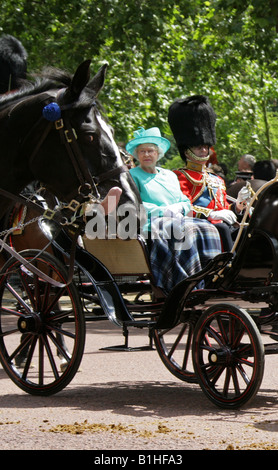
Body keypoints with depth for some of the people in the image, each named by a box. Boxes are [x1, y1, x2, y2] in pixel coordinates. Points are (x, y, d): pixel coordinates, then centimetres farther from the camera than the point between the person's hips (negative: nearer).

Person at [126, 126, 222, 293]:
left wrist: (178, 208, -4)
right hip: (152, 224, -6)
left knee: (206, 228, -22)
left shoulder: (170, 176, 26)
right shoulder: (133, 175, 9)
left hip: (178, 219, 6)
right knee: (186, 230, -34)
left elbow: (186, 203, 20)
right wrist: (162, 211, -13)